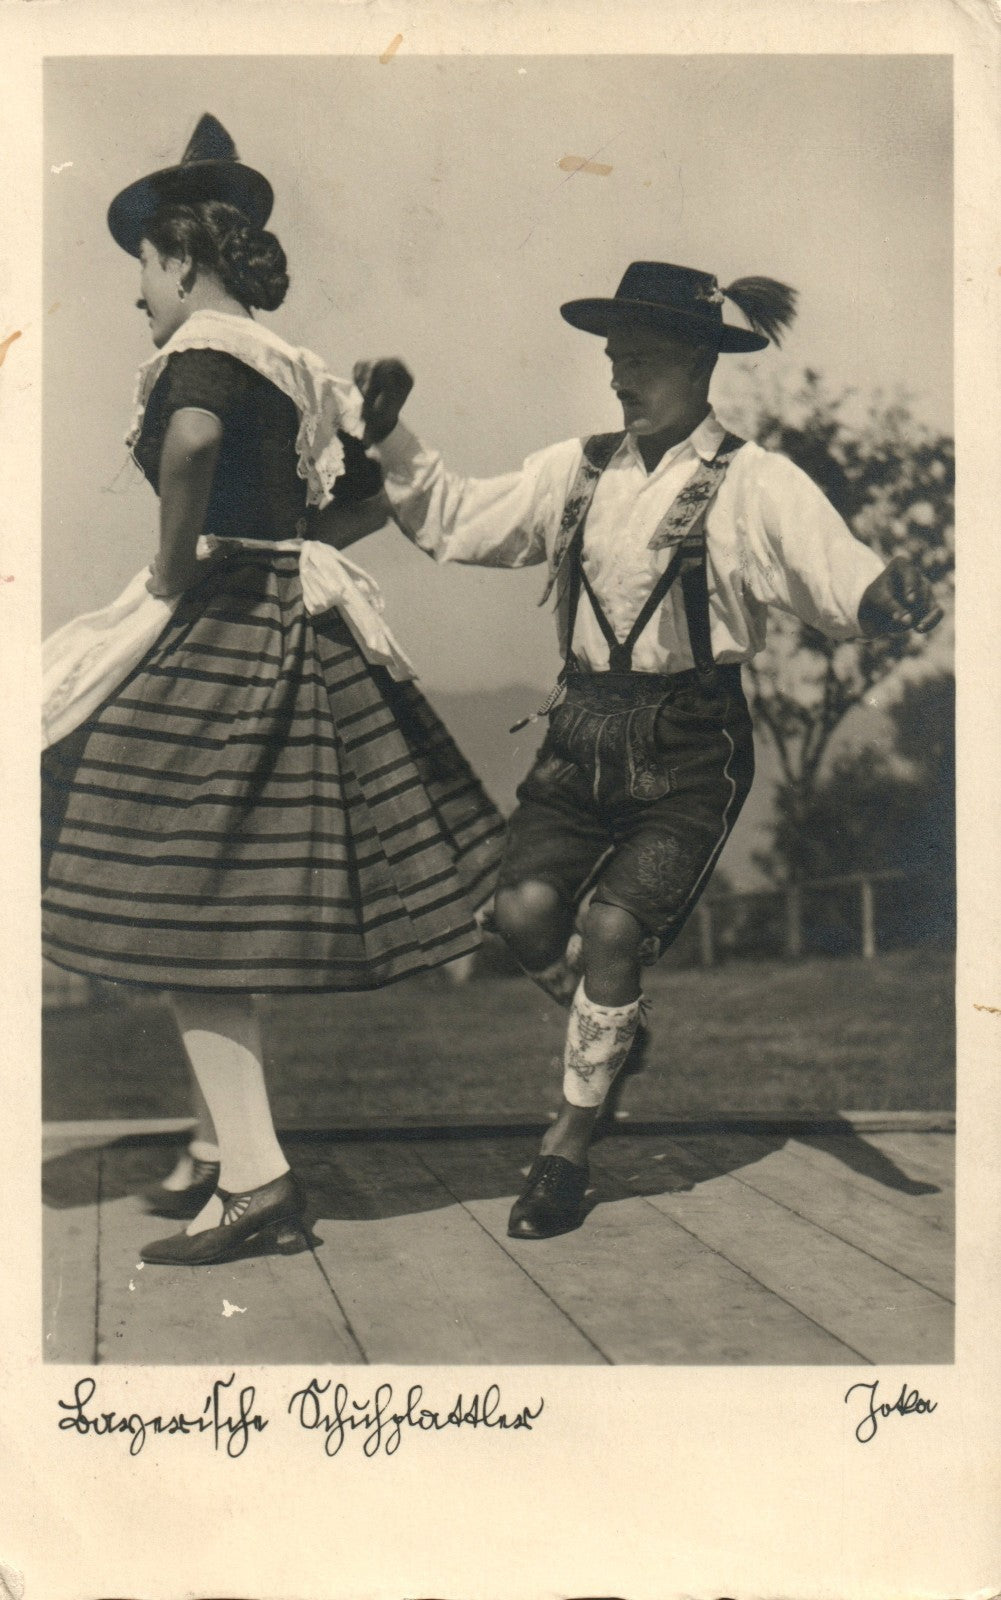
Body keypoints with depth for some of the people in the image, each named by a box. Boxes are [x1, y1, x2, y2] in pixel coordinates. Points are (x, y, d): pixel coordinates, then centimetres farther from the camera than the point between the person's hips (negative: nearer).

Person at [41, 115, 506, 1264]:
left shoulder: (204, 349, -10)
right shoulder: (297, 371, 17)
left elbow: (191, 440, -34)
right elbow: (374, 496, 26)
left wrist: (176, 568, -22)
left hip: (218, 640, -9)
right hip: (297, 636, 9)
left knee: (185, 909, -6)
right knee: (229, 901, 16)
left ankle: (256, 1179, -6)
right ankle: (224, 1143, 25)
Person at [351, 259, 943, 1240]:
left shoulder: (752, 486, -6)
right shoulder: (578, 471, 9)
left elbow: (839, 577, -16)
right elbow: (457, 519, 16)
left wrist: (890, 596, -38)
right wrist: (388, 436, 6)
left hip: (689, 750, -4)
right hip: (585, 733, 4)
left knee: (616, 921, -16)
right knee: (522, 908, -13)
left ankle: (570, 1143, 4)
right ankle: (611, 1029, 21)